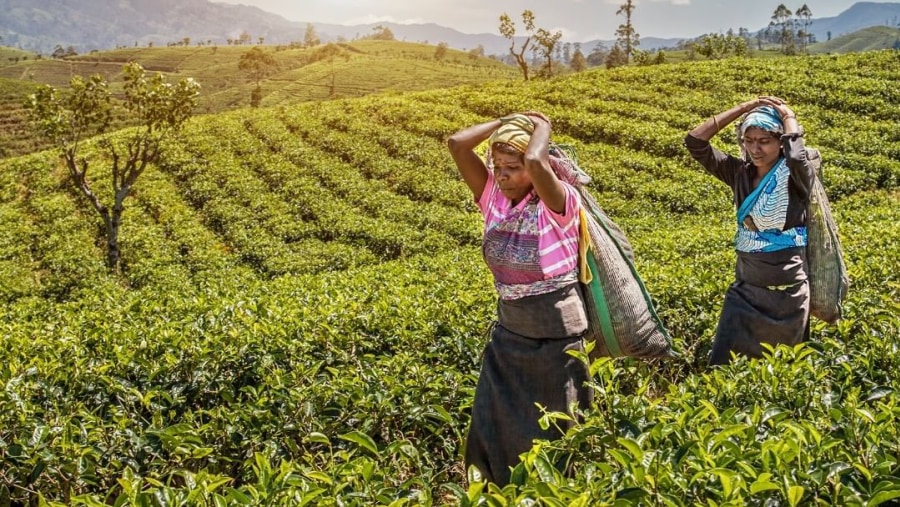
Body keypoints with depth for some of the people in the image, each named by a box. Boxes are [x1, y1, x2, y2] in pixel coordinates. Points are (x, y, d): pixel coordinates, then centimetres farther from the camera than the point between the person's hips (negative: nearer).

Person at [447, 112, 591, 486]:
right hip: (508, 332, 6)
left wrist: (542, 127, -19)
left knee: (554, 433, 11)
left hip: (556, 334, -6)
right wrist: (506, 121, -6)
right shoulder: (493, 196, -2)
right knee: (491, 429, 14)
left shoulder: (558, 203, -18)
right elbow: (457, 144, -9)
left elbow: (536, 162, -38)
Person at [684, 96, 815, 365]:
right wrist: (744, 108, -8)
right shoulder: (740, 173, 0)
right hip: (744, 290, 4)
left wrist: (788, 116, -18)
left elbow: (797, 155, -37)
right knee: (722, 366, 2)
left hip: (786, 294, -4)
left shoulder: (795, 177, -12)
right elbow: (695, 141, -6)